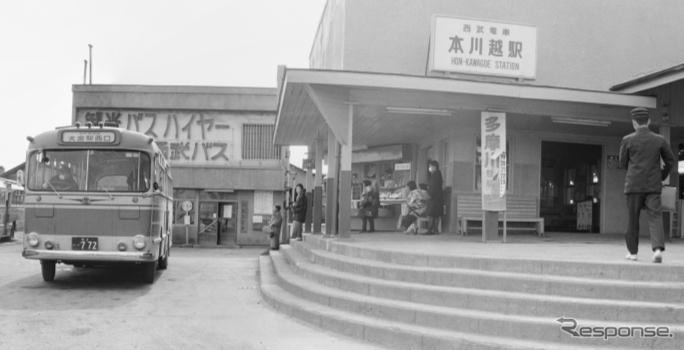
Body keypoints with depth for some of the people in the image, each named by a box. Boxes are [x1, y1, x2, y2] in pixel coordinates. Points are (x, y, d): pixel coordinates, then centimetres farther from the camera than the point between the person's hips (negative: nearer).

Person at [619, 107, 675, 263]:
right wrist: (662, 176, 23)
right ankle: (658, 248, -20)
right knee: (655, 217, -1)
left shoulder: (627, 140, -4)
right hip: (654, 186, 1)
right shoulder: (659, 139, 3)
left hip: (634, 184, -1)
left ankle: (632, 251, 16)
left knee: (633, 218, 9)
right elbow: (670, 161, 8)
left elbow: (623, 162, 4)